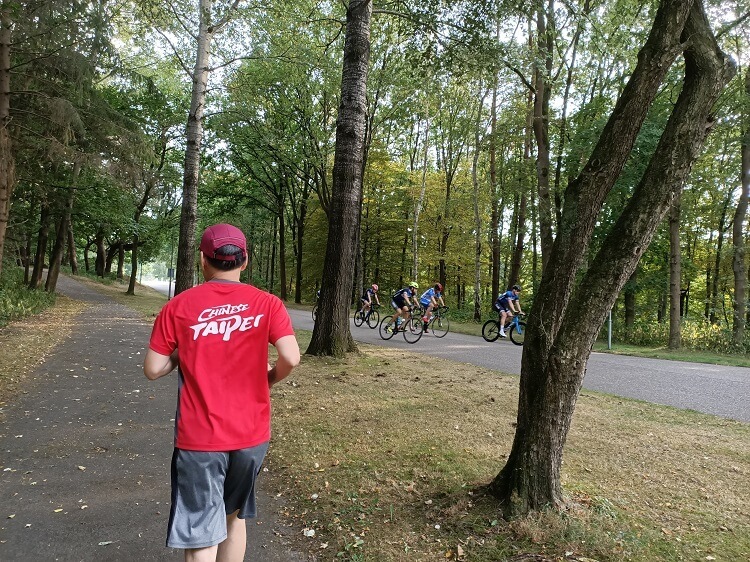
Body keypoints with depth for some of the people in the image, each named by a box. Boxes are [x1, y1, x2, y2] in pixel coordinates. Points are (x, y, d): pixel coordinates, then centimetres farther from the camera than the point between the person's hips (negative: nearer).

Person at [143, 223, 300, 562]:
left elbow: (153, 370, -3)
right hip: (252, 435, 2)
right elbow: (291, 358, -17)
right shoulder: (267, 303, -5)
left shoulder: (178, 307, -6)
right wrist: (270, 378, 3)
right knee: (235, 516, 25)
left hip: (199, 438, -2)